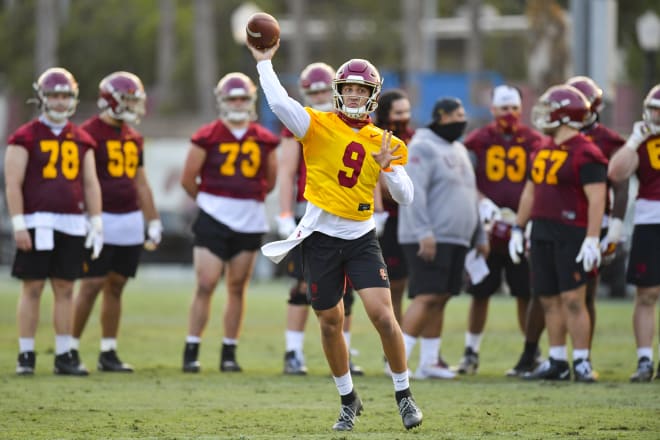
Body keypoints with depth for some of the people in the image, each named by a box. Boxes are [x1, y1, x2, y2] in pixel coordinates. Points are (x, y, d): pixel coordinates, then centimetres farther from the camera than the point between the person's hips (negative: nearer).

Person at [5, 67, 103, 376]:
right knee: (32, 288, -2)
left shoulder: (81, 141, 12)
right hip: (37, 223, -4)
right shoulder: (25, 138, -2)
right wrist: (18, 224, -12)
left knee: (65, 289, 6)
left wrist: (96, 223, 7)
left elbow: (90, 184, 14)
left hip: (72, 223, 4)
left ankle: (64, 355, 10)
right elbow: (13, 183, -6)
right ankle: (26, 355, 2)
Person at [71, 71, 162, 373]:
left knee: (116, 286, 8)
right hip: (101, 222, -7)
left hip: (130, 223, 7)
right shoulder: (89, 133, -8)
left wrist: (154, 222, 19)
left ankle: (108, 353, 12)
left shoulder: (134, 138, 14)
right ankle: (71, 349, 0)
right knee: (91, 285, -8)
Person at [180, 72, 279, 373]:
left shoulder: (264, 140, 6)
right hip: (213, 219, -3)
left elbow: (271, 179, 18)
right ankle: (191, 351, -3)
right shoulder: (208, 137, -5)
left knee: (238, 288, 8)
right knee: (205, 285, -8)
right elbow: (188, 178, 2)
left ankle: (229, 353, 14)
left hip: (250, 221, 3)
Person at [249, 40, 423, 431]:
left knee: (383, 314, -12)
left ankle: (404, 395, 3)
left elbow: (406, 198, 4)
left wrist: (388, 166, -11)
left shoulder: (384, 142, 6)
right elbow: (280, 104, -19)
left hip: (362, 238, 1)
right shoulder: (319, 125, -3)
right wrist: (264, 63, -12)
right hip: (322, 237, -1)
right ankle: (349, 401, 25)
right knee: (331, 323, 8)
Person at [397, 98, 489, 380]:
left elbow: (470, 198, 26)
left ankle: (429, 361, 11)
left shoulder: (459, 151, 20)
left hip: (456, 240, 9)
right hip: (429, 239, -9)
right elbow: (414, 193, -18)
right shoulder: (423, 148, -10)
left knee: (440, 299, 8)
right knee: (426, 297, -14)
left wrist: (480, 236, 25)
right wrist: (423, 232, -24)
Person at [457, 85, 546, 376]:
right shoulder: (477, 141, 3)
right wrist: (483, 204, -13)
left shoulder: (534, 142, 4)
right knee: (480, 292, 5)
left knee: (526, 294, 2)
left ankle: (531, 353, 11)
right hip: (487, 228, 0)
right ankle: (471, 353, 17)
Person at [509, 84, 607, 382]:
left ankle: (582, 363, -5)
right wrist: (518, 229, 19)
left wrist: (592, 238, -21)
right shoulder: (543, 151, 16)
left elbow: (596, 199, -15)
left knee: (573, 299, -9)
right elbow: (531, 192, 23)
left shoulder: (585, 153, -11)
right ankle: (557, 362, 16)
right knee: (550, 300, 9)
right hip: (542, 233, 8)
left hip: (571, 235, -8)